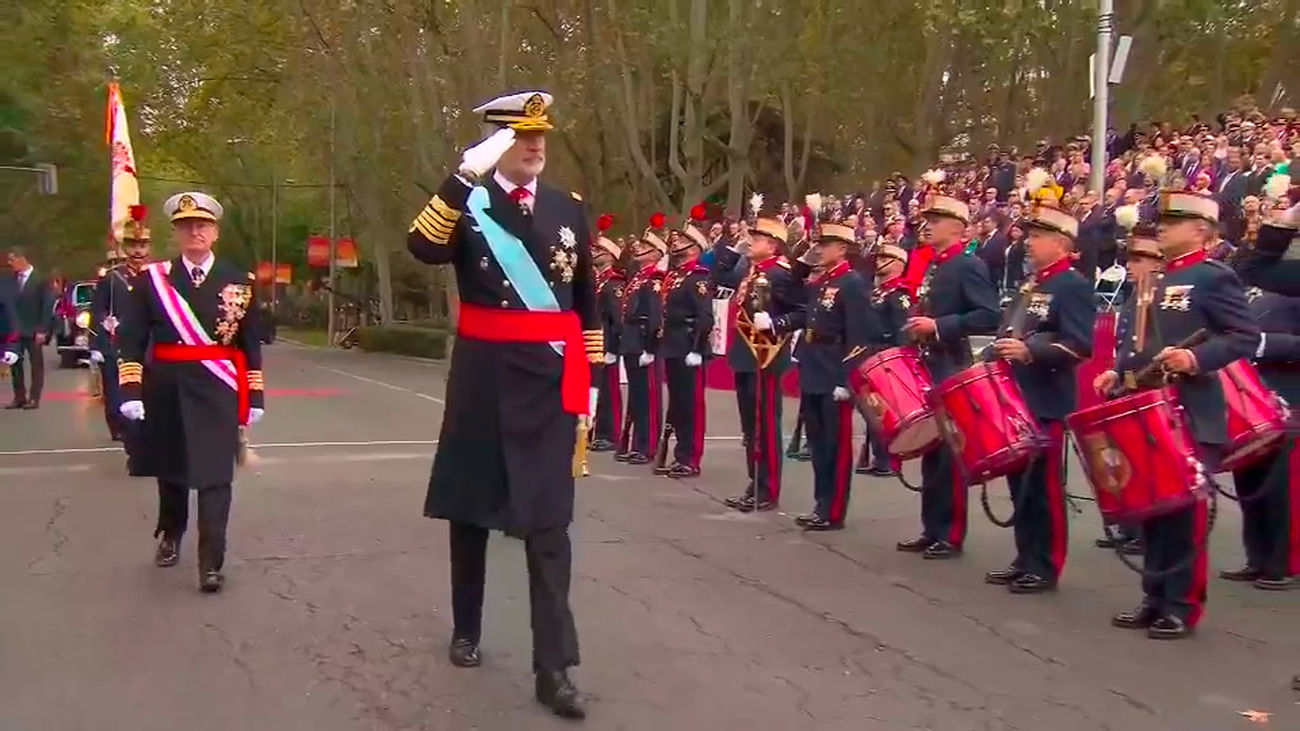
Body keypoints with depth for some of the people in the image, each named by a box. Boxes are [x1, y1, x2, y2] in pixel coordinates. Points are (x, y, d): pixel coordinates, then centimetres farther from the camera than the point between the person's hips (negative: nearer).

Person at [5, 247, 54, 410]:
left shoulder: (40, 279, -9)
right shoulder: (14, 278, 4)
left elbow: (48, 306, -10)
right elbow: (12, 303, 7)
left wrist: (42, 330, -13)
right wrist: (10, 326, -1)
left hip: (33, 331, -5)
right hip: (16, 330, 5)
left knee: (36, 365, 4)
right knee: (14, 364, 5)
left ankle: (34, 398, 8)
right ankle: (19, 397, 13)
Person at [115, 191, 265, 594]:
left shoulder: (238, 282, 3)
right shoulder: (151, 279, 1)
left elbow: (251, 345, 6)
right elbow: (131, 338, -1)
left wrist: (254, 396, 3)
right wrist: (131, 390, -10)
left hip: (218, 392, -1)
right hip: (167, 390, 1)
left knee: (214, 476, -7)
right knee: (170, 469, 16)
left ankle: (211, 564, -5)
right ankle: (170, 537, 39)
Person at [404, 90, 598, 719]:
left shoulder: (570, 208, 9)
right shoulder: (466, 201, 0)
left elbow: (586, 300, 13)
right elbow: (424, 248, -22)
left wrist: (588, 377, 10)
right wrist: (465, 174, -29)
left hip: (551, 381, 1)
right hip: (483, 377, -1)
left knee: (548, 521, -4)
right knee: (471, 508, 13)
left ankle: (553, 667, -3)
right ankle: (466, 629, 32)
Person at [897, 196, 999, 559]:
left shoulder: (969, 266, -10)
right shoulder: (932, 268, 15)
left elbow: (989, 317, -21)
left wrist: (938, 326, -23)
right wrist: (919, 329, 9)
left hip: (953, 372, -9)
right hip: (930, 370, 9)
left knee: (950, 454, -3)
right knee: (930, 452, 12)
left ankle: (950, 536, 4)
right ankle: (932, 530, 19)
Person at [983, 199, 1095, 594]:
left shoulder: (1073, 285, -11)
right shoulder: (1031, 285, 17)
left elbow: (1081, 344, -21)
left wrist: (1030, 350, -28)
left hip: (1047, 402, -9)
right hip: (1017, 397, 9)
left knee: (1044, 485, -3)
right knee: (1020, 481, 12)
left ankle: (1045, 567, 5)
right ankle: (1025, 559, 21)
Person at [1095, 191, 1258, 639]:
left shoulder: (1215, 278, -7)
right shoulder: (1154, 281, 18)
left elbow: (1245, 336, -15)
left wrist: (1196, 358, -28)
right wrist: (1119, 373, 8)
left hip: (1190, 416, -8)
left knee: (1185, 513, -2)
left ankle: (1182, 606, 7)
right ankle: (1155, 598, 21)